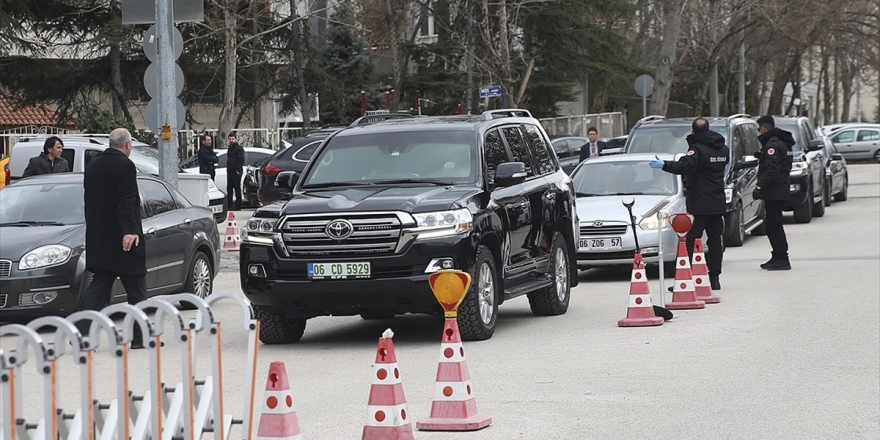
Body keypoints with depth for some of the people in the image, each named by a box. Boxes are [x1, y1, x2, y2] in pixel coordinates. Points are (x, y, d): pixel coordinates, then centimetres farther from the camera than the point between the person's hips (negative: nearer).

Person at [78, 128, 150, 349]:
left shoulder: (93, 166, 12)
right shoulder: (125, 166, -12)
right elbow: (126, 202, -22)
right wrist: (129, 231, -27)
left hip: (98, 240, 7)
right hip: (122, 238, -7)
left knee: (98, 287, 8)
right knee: (136, 289, 3)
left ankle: (82, 333, -4)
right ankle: (140, 336, 7)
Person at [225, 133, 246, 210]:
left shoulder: (239, 148, -9)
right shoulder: (229, 149, 18)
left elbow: (241, 160, -15)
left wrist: (237, 170, -18)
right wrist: (228, 169, 13)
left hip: (236, 172, -9)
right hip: (230, 172, 9)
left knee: (237, 188, -7)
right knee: (229, 189, 10)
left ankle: (238, 205, -5)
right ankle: (229, 205, 16)